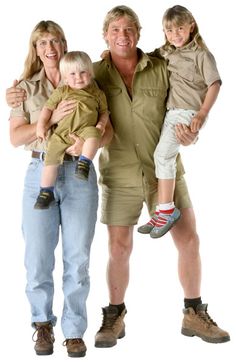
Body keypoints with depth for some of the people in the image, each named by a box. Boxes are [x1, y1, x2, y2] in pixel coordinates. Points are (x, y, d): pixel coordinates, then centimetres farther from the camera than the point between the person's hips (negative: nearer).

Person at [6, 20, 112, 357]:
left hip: (80, 174, 0)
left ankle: (74, 330, 13)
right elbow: (15, 137, 0)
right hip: (40, 173, 0)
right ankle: (43, 323, 22)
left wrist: (88, 142, -19)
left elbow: (108, 131, 2)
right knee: (38, 257, 0)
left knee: (78, 257, 0)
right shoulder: (26, 88, 10)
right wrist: (53, 118, -13)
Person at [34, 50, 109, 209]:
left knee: (93, 134, -36)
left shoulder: (97, 94, 12)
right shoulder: (61, 92, 12)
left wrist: (101, 124, -3)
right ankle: (46, 192, -1)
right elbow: (48, 107, 14)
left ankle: (84, 164, -30)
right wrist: (41, 124, 2)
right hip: (62, 133, 2)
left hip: (85, 130, -1)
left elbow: (104, 112, 17)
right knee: (51, 158, -10)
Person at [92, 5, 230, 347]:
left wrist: (189, 135, -17)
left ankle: (194, 315, 19)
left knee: (189, 240, 2)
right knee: (119, 248, 3)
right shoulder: (96, 74, -3)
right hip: (120, 174, -1)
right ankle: (114, 317, 22)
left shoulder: (161, 69, -3)